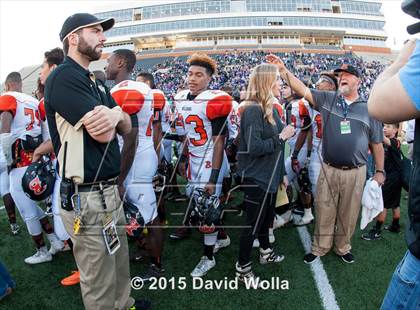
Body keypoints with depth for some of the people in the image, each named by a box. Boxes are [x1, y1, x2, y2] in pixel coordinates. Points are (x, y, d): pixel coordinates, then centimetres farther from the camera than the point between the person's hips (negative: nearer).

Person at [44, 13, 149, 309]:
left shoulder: (95, 82, 17)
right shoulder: (65, 77, -13)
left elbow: (126, 127, 9)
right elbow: (103, 133, -22)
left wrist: (116, 115, -14)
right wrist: (116, 112, -1)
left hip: (110, 191, 10)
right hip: (87, 198, -9)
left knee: (120, 261, 25)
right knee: (100, 284, 6)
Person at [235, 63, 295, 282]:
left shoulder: (271, 108, 8)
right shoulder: (252, 110, -19)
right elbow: (254, 147, -27)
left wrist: (282, 173, 17)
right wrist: (282, 137, -18)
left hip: (270, 176, 9)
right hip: (256, 178, -9)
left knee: (265, 218, 24)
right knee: (253, 223, 3)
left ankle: (265, 253, 44)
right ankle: (242, 269, 19)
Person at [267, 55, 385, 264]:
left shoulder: (369, 109, 4)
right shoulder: (327, 99, 4)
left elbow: (376, 144, 8)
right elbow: (302, 90, -5)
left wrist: (380, 171, 8)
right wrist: (283, 70, -15)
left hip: (355, 172, 0)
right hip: (328, 169, 0)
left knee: (348, 213, 13)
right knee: (324, 212, 10)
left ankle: (343, 247, 35)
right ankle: (320, 248, 28)